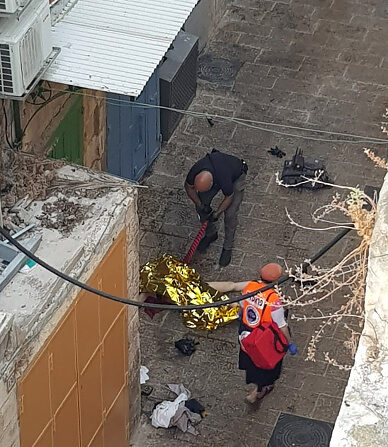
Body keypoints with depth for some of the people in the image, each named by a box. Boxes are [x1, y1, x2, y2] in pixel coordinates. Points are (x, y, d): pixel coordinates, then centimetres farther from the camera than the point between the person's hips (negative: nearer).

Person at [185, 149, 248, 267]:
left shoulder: (224, 180, -45)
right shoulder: (195, 171, -34)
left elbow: (229, 197, -22)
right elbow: (188, 187, -10)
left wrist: (217, 213, -17)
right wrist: (199, 204, -15)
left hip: (236, 176, -5)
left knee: (230, 214, -11)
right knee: (201, 206, 1)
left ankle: (228, 248, 7)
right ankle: (211, 234, 27)